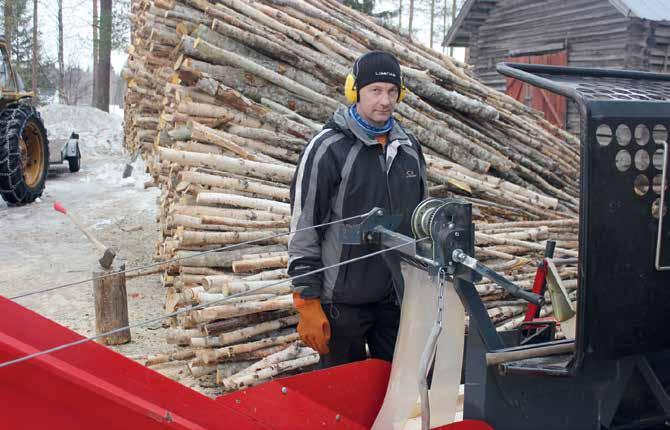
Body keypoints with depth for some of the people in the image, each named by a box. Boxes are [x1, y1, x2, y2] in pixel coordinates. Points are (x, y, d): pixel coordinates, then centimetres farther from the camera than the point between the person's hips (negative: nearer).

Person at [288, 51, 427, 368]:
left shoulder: (408, 146, 7)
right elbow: (303, 231, -12)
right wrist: (308, 304, -13)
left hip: (399, 296, 5)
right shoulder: (328, 149, -11)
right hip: (344, 298, -5)